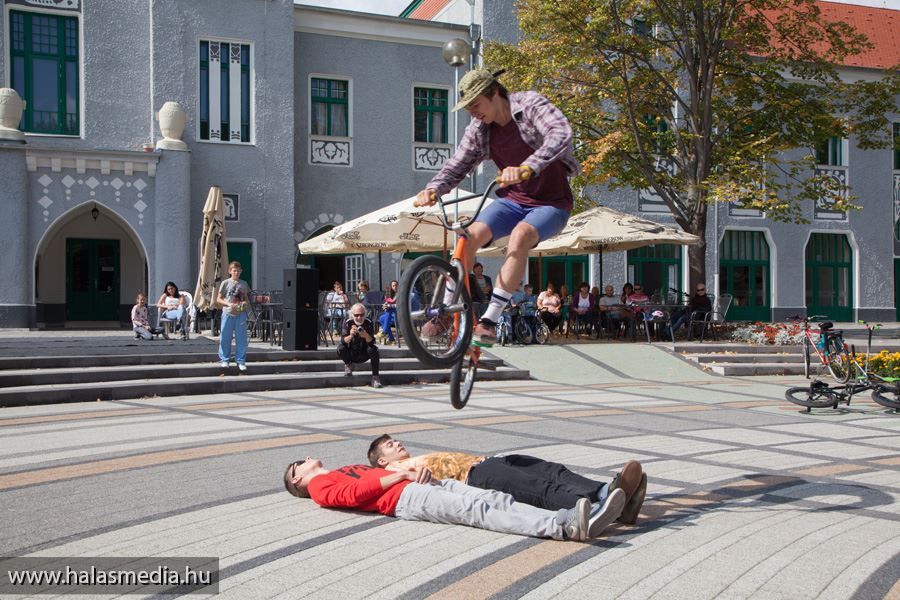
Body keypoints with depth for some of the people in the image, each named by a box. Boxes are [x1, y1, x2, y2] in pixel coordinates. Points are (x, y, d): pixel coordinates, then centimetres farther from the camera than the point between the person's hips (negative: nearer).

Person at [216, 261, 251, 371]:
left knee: (241, 338, 2)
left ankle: (241, 361, 10)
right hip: (228, 313, -2)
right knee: (225, 338, 2)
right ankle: (224, 360, 14)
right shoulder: (226, 283, 2)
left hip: (241, 314, 2)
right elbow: (218, 299, 3)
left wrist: (244, 303, -7)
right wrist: (228, 304, -13)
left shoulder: (243, 284, 9)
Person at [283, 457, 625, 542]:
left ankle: (571, 521, -33)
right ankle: (563, 527, -46)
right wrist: (401, 475, -5)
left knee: (497, 499, -16)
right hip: (405, 499, -7)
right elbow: (352, 494, -6)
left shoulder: (348, 469, 38)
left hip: (423, 484, 7)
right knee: (478, 511, -28)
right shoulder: (320, 487, 14)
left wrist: (418, 470, 5)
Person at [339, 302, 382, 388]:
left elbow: (372, 342, -21)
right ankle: (348, 365, 3)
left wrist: (366, 336, -43)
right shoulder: (347, 323, -14)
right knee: (341, 348, -29)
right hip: (351, 354, 0)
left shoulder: (369, 323, -13)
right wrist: (350, 336, -46)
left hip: (364, 355, 0)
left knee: (373, 349, -30)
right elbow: (343, 341, -24)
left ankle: (375, 377, -22)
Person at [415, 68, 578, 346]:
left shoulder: (531, 104, -18)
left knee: (520, 235, -34)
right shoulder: (479, 130, -2)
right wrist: (433, 190, -24)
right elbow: (456, 166, -2)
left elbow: (561, 134, -35)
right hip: (513, 200, 5)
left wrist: (527, 168, -51)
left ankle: (490, 321, -31)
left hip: (551, 203, -5)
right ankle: (446, 312, -6)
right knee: (471, 235, -20)